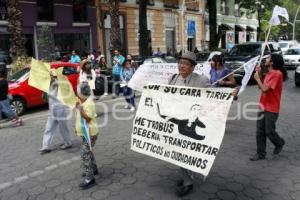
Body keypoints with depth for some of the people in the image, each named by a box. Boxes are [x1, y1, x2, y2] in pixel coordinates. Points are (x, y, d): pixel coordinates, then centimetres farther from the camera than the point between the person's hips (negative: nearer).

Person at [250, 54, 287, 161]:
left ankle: (279, 143, 34)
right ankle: (260, 153, 16)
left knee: (269, 131, 3)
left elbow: (265, 89, -23)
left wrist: (257, 78, -10)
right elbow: (261, 87, 15)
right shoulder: (269, 73, 11)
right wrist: (259, 74, 6)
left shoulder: (277, 74, -18)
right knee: (260, 132, 8)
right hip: (263, 106, 8)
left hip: (271, 109, -8)